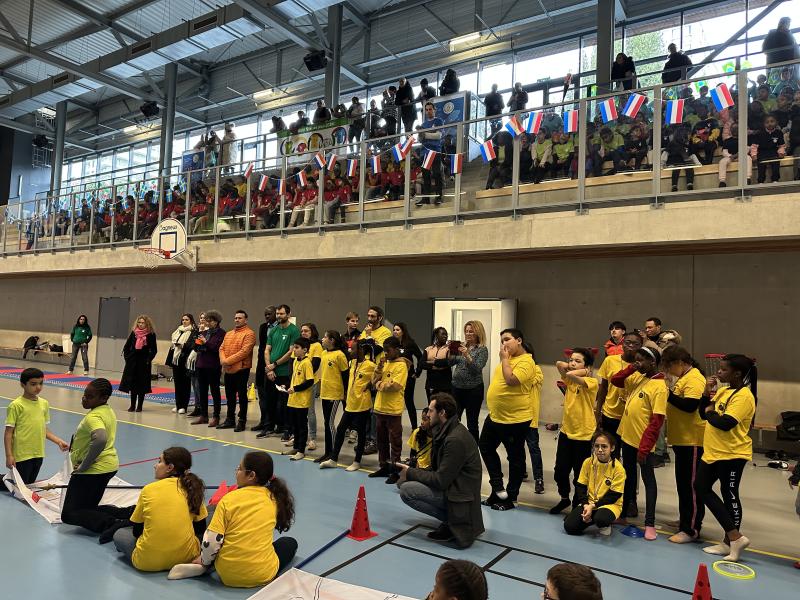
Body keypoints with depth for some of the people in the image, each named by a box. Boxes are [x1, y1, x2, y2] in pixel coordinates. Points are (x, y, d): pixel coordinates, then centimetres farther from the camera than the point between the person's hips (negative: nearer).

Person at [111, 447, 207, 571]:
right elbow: (200, 529, 6)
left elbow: (137, 531, 6)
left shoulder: (148, 489, -3)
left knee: (119, 534, 26)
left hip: (148, 561, -1)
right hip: (186, 557, 1)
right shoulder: (193, 489, -1)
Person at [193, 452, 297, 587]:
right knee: (290, 543, 28)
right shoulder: (274, 498, -3)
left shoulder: (229, 499, -11)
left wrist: (204, 561, 11)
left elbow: (212, 539, -10)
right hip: (263, 574, -2)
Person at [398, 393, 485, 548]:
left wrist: (411, 472, -11)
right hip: (451, 486, 10)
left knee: (406, 491, -20)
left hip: (459, 494, -10)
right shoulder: (448, 431, 7)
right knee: (403, 481, 8)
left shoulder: (456, 439, -24)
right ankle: (451, 518, 9)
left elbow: (441, 480, -23)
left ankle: (451, 522, -6)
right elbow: (438, 470, 14)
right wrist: (413, 472, 0)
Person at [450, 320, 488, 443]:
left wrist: (467, 355, -28)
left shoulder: (482, 349, -5)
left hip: (473, 390, -4)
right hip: (457, 388, 4)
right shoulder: (462, 346, 9)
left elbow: (477, 369, -16)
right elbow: (451, 362, 6)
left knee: (472, 423, 3)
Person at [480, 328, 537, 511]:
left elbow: (511, 380, -32)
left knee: (515, 458, 7)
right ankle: (498, 487, 29)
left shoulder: (526, 362, -18)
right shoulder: (508, 359, 10)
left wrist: (504, 359, -21)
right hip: (494, 416, 10)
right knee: (486, 448, 18)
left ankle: (510, 498, 19)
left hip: (515, 420, -10)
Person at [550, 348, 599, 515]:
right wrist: (576, 368, -9)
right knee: (560, 471, 13)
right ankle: (564, 498, 36)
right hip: (566, 432, 6)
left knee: (579, 476, 9)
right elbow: (559, 364, -11)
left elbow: (572, 375, -32)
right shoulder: (569, 380, 5)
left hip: (584, 435, -6)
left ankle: (577, 505, 28)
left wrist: (585, 371, -14)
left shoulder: (592, 382, -14)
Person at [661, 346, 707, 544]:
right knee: (682, 483, 19)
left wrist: (667, 393, -23)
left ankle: (691, 530, 5)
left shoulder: (694, 379, -16)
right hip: (681, 439, 10)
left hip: (693, 440, -10)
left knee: (691, 485, -2)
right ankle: (685, 520, 32)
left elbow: (690, 405, -27)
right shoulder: (683, 377, 14)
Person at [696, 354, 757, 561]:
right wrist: (707, 393, -3)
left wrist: (710, 412, -9)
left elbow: (725, 423, -27)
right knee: (702, 488, 12)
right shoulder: (723, 391, 9)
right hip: (713, 451, 10)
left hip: (732, 454, -10)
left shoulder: (743, 396, -18)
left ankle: (731, 540, 17)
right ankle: (733, 538, 22)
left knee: (729, 495, 2)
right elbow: (704, 412, 11)